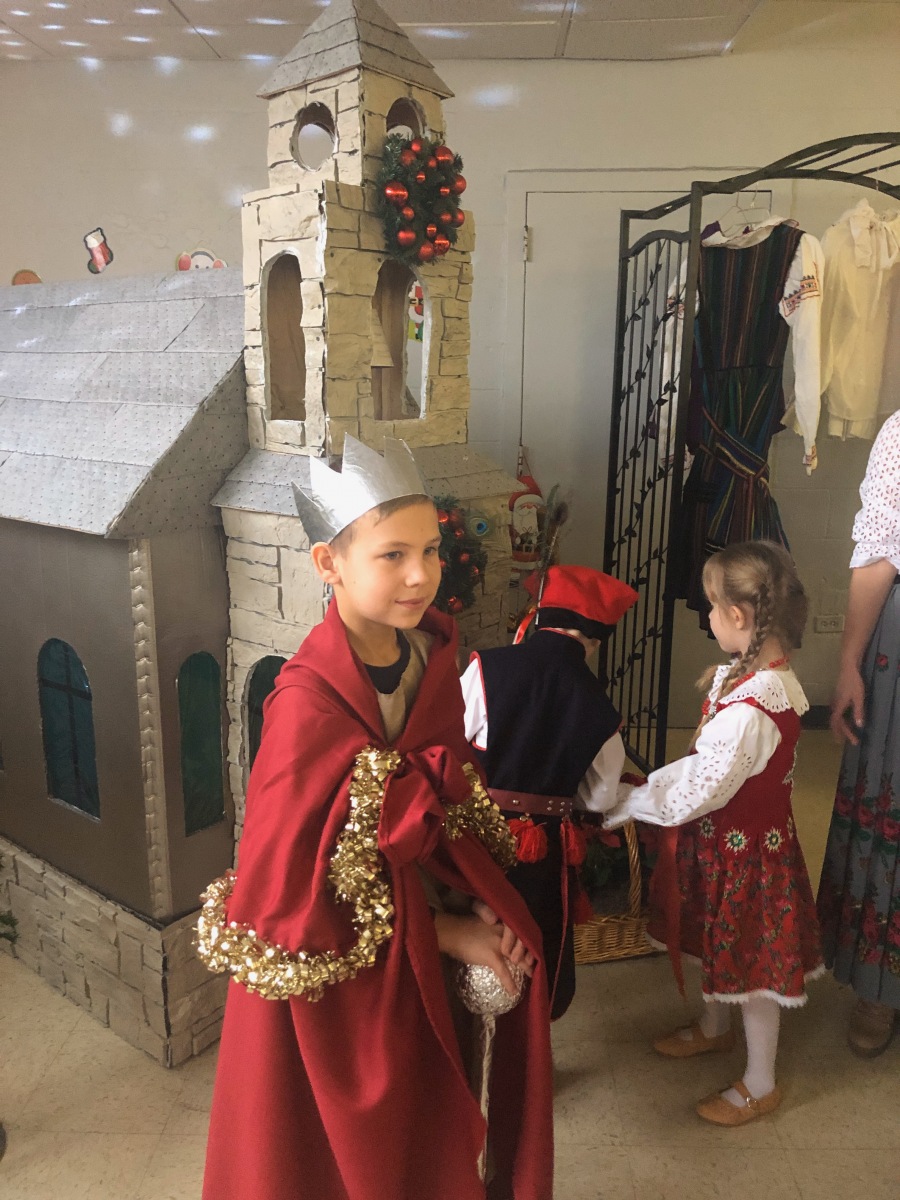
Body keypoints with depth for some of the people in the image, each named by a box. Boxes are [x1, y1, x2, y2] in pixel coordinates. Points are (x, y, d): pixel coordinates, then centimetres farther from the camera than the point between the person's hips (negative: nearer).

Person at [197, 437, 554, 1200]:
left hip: (422, 927, 6)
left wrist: (473, 906, -10)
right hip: (335, 977, -5)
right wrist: (445, 934, -14)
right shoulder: (309, 705, -28)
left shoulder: (432, 654, -8)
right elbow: (286, 895, -20)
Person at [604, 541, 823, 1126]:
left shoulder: (747, 712, -36)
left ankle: (761, 1083, 34)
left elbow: (697, 790, -27)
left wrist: (628, 802, -17)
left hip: (741, 850, -9)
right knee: (721, 940, 28)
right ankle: (715, 1026, 54)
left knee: (751, 959, 11)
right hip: (728, 837, 9)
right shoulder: (772, 676, -6)